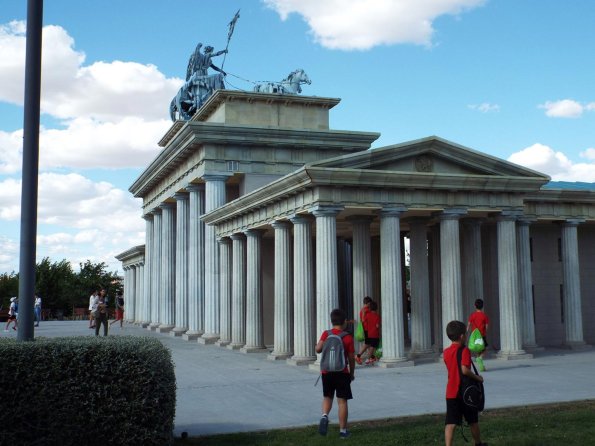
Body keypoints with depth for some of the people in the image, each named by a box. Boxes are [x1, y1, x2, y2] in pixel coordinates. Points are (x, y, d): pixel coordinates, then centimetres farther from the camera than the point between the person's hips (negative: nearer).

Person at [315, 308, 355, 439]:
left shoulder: (326, 334, -3)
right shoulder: (348, 337, -7)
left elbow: (318, 349, -14)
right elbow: (351, 358, -3)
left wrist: (325, 347, 9)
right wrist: (352, 373, 11)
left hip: (326, 372, 2)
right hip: (342, 373, -2)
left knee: (327, 397, 18)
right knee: (342, 401, 4)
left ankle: (324, 416, -9)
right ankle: (343, 430, 6)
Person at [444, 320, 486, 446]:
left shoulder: (446, 352, 5)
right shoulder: (465, 350, -13)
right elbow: (465, 370, -24)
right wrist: (477, 377, -11)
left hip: (451, 392, 4)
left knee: (450, 423, -3)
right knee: (473, 421, 17)